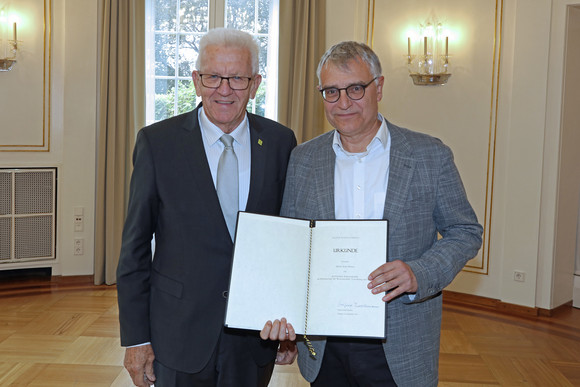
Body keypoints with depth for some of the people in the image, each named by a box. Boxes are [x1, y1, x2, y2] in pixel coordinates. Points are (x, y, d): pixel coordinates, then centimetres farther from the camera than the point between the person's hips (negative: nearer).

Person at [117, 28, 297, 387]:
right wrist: (135, 337, -5)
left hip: (255, 339, 2)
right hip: (179, 333, -1)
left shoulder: (280, 142, 0)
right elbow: (135, 246, -4)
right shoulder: (157, 142, -6)